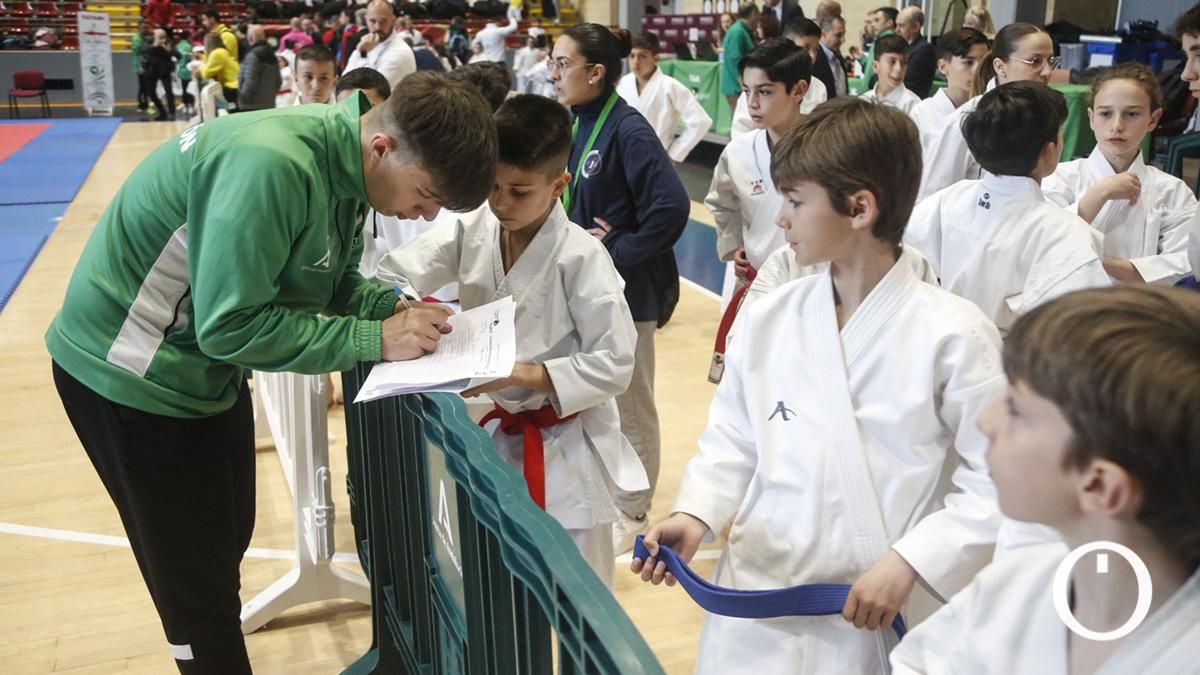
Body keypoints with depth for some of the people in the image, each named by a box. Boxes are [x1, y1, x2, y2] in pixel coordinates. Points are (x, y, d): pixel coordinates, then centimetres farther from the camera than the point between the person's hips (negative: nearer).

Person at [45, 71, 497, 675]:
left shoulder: (344, 162, -6)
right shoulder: (271, 167, -34)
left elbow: (333, 282, 5)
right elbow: (230, 326, -32)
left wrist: (395, 307, -14)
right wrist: (374, 339, -30)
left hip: (207, 368, 9)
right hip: (131, 372, -8)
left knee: (226, 545, 21)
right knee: (199, 586, 5)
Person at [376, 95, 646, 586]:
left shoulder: (581, 256, -20)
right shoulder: (473, 231, -6)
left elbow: (614, 363, -19)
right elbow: (395, 274, -4)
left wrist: (523, 374, -26)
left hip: (564, 448, -5)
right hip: (495, 435, 5)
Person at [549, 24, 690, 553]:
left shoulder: (628, 131, -18)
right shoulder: (577, 126, 6)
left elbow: (671, 207, -26)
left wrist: (616, 250, -20)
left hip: (624, 290, -8)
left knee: (629, 406, 8)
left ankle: (632, 514, 24)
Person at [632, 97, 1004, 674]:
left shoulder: (951, 334, -13)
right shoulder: (768, 320, -1)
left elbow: (999, 481, -9)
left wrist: (908, 563, -17)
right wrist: (696, 514, -7)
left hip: (882, 622, -3)